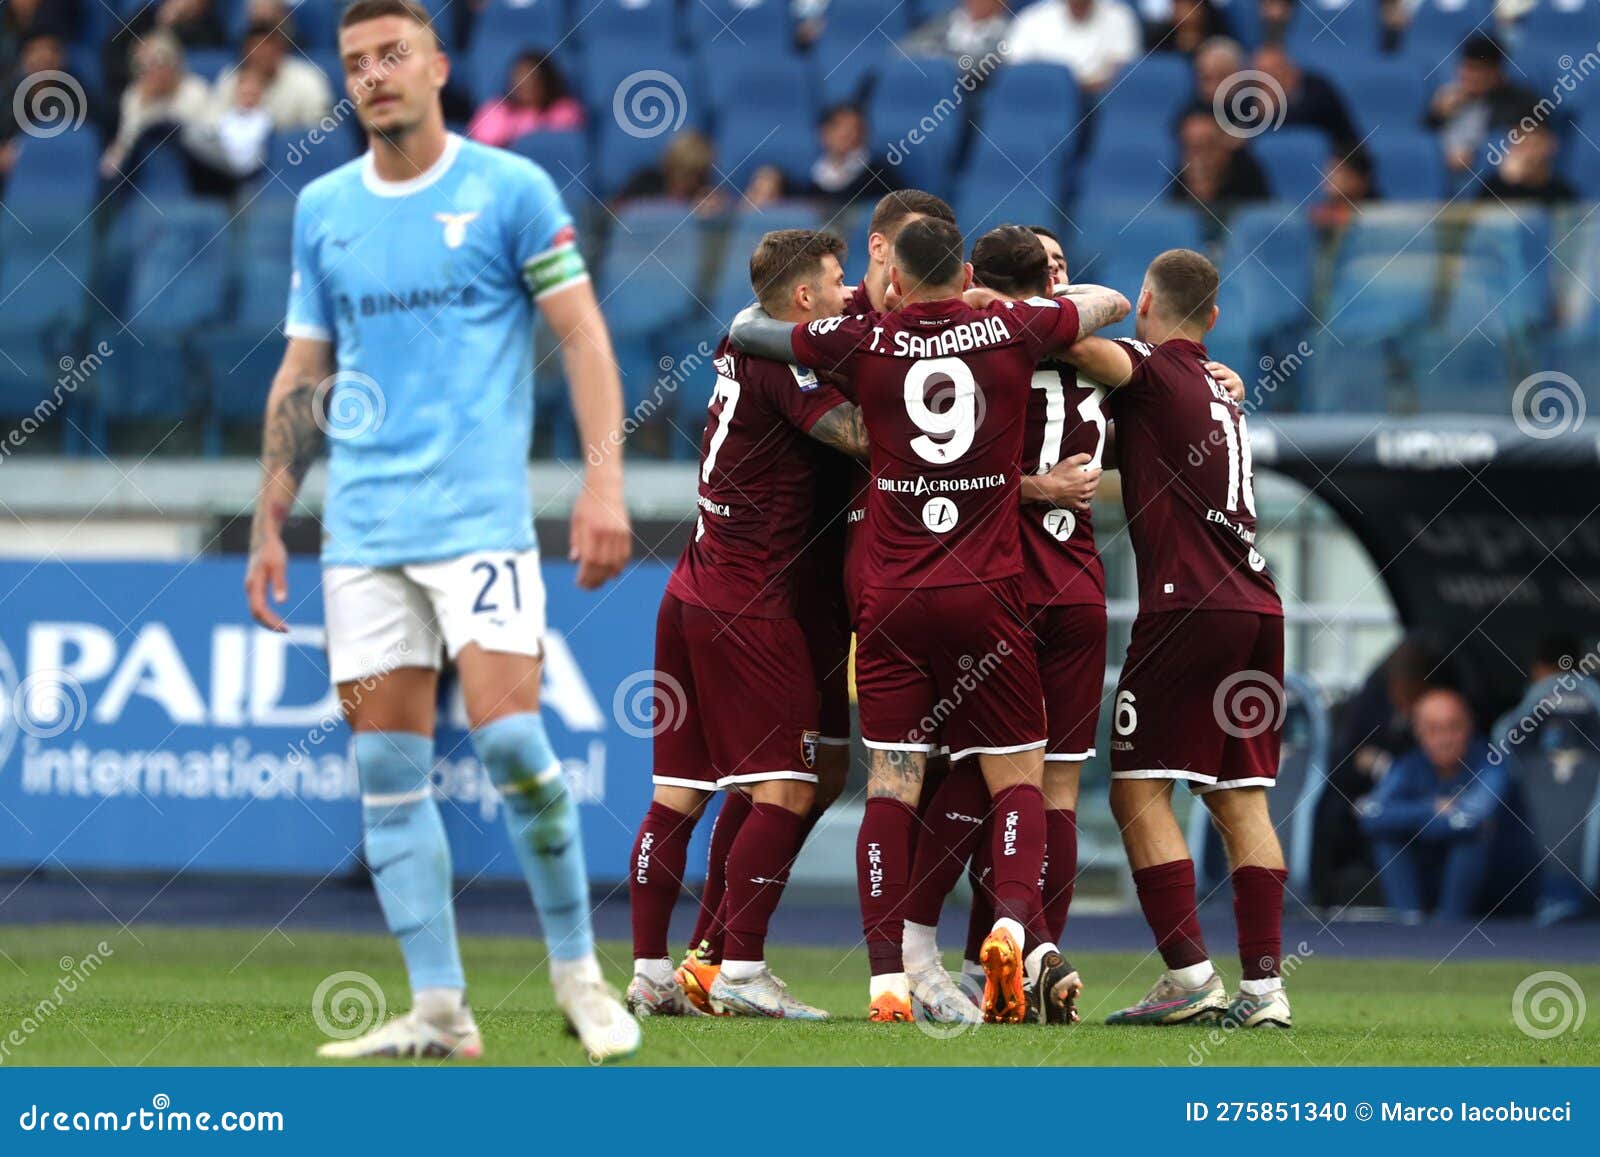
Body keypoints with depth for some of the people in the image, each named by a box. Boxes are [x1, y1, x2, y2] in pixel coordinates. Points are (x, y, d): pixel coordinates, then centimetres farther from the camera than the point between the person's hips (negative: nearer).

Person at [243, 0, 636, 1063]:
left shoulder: (511, 189, 0)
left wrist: (604, 480, -12)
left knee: (507, 732, -15)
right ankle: (439, 1012, 3)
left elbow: (583, 336, -1)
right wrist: (270, 524, 12)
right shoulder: (323, 209, 12)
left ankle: (578, 969, 2)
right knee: (387, 759, 0)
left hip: (479, 514, -4)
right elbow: (303, 376, 17)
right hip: (363, 528, 5)